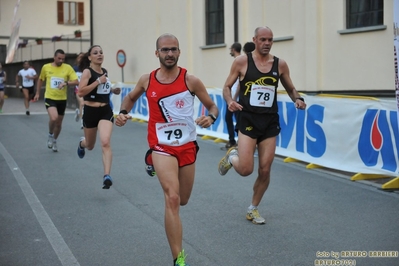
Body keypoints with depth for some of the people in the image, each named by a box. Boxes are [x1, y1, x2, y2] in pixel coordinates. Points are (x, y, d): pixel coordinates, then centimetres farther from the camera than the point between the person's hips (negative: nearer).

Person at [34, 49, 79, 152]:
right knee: (53, 118, -25)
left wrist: (66, 83, -25)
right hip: (50, 98, -2)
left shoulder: (68, 68, -4)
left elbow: (76, 81, -9)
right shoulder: (46, 67, -1)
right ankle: (50, 135, 4)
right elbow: (40, 80, 15)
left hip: (62, 99, 2)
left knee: (59, 123, 12)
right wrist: (37, 93, 15)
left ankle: (54, 141, 37)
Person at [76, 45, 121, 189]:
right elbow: (80, 92, -21)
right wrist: (98, 81, -24)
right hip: (90, 111, -3)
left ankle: (107, 176, -21)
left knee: (106, 142, -19)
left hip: (106, 111, 3)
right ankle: (82, 143, 57)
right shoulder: (87, 71, -10)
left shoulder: (105, 71, 8)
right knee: (90, 146, 18)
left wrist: (113, 90, 8)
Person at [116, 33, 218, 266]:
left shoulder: (190, 80, -9)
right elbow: (131, 98, 18)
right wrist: (123, 113, -3)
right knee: (172, 199, -21)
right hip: (162, 146, -1)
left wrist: (211, 118, -24)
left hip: (187, 145, 2)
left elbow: (212, 106, -1)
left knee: (182, 200, 19)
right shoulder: (147, 80, -3)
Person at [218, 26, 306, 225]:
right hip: (248, 120, -3)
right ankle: (232, 156, 24)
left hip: (270, 122, 3)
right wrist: (230, 102, -19)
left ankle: (253, 209, 25)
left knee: (265, 171, 4)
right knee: (246, 170, -12)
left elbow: (290, 89, 15)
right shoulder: (242, 61, -4)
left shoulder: (280, 64, 3)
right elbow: (227, 86, 2)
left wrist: (298, 100, -7)